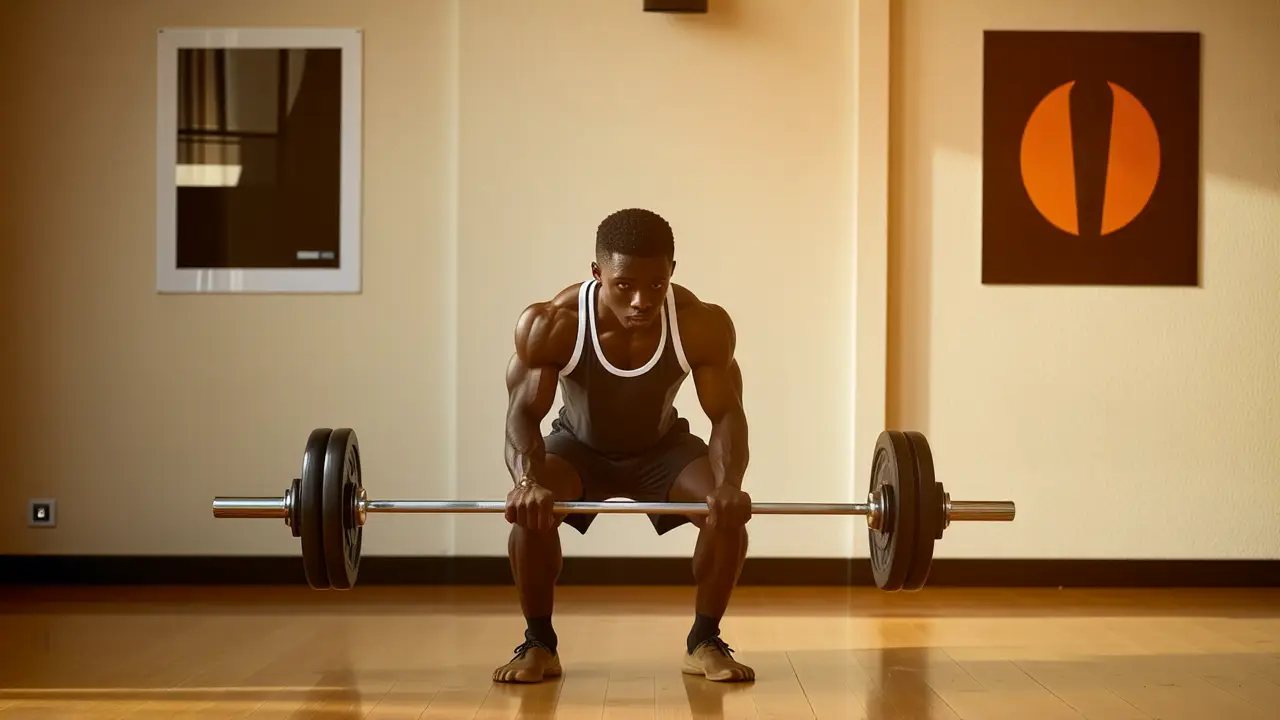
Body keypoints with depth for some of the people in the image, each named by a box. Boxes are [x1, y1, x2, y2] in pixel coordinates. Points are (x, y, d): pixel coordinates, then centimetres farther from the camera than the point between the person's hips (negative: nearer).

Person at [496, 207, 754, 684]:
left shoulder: (702, 326, -31)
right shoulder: (550, 325, -33)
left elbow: (727, 414, -25)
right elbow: (524, 412, -28)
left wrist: (729, 485, -44)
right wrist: (526, 480, -49)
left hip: (663, 447, 1)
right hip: (578, 446, -1)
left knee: (728, 512, -25)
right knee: (529, 509, -30)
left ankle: (704, 642, -2)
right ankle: (538, 643, -7)